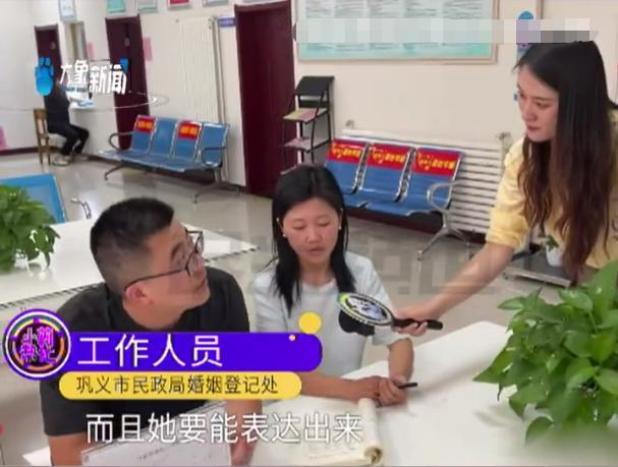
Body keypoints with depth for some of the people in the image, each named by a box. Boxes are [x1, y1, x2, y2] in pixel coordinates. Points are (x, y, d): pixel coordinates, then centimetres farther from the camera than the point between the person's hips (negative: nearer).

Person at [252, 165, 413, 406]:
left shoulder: (361, 272, -4)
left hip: (355, 401, 2)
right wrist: (348, 388, -29)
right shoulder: (267, 287, -11)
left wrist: (396, 379, -26)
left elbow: (398, 339, -6)